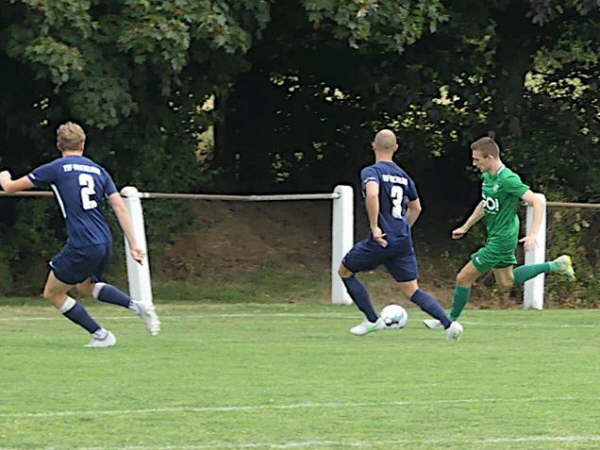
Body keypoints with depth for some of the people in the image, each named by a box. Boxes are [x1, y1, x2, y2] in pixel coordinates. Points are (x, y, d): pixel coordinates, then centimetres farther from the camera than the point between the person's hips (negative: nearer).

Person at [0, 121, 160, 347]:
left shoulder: (56, 168, -2)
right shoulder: (98, 170, 13)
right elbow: (120, 207, 5)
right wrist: (134, 244, 5)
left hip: (81, 247, -7)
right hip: (105, 244, 7)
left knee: (53, 293, 11)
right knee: (85, 286, 31)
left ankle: (100, 335, 8)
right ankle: (137, 306, 13)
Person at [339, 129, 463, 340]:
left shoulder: (371, 172, -6)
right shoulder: (404, 176, 15)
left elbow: (372, 194, -28)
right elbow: (416, 208, 26)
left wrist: (374, 227, -22)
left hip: (381, 241, -6)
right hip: (403, 243, 6)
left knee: (345, 271, 18)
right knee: (412, 291, 7)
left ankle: (372, 320, 16)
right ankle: (449, 323, -12)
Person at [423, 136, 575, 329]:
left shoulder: (508, 179, -25)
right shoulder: (487, 176, 3)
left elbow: (537, 202, -27)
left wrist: (533, 235, -34)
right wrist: (465, 227, 23)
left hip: (501, 240, -10)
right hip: (495, 236, 10)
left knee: (464, 278, -3)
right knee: (506, 283, 22)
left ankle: (450, 320, 14)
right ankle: (555, 265, 24)